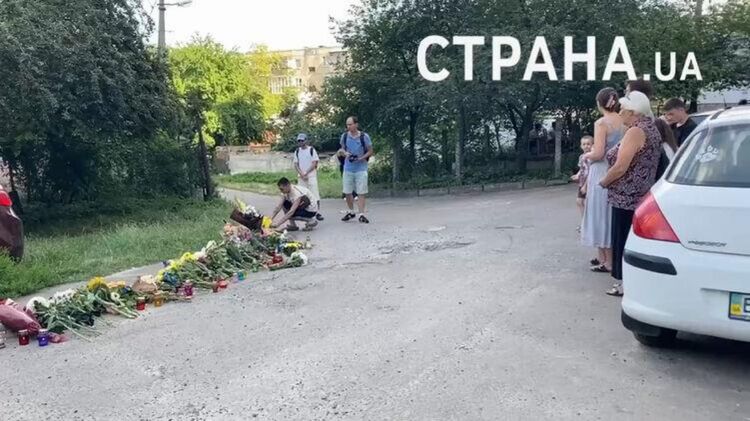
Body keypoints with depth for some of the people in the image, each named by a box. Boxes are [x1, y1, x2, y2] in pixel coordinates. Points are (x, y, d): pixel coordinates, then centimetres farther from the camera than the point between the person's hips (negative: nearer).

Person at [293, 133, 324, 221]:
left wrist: (306, 173, -11)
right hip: (301, 177, 4)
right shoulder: (297, 151, 10)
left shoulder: (311, 150, -2)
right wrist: (301, 174, -8)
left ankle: (318, 213, -7)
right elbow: (296, 164, 8)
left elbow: (314, 163, -6)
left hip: (311, 175, -4)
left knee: (315, 195, -9)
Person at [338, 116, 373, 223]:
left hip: (361, 168, -3)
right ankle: (351, 212, 25)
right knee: (347, 192, 8)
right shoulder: (344, 136, 2)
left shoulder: (364, 137, -7)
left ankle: (362, 214, -2)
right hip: (348, 168, 3)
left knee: (361, 192, -5)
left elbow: (370, 151, 0)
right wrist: (343, 152, -7)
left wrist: (361, 158, -15)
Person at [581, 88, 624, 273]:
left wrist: (587, 155, 0)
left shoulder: (602, 123, -14)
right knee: (612, 215, 15)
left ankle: (608, 262, 6)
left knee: (602, 213, 2)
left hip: (603, 173, -7)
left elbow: (598, 154, -19)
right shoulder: (624, 122, 5)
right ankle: (605, 256, 25)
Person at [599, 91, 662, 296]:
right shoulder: (650, 128, 13)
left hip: (628, 196, -10)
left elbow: (621, 167, -23)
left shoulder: (635, 131, -18)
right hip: (641, 194, 10)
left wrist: (603, 183, -7)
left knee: (624, 240, -1)